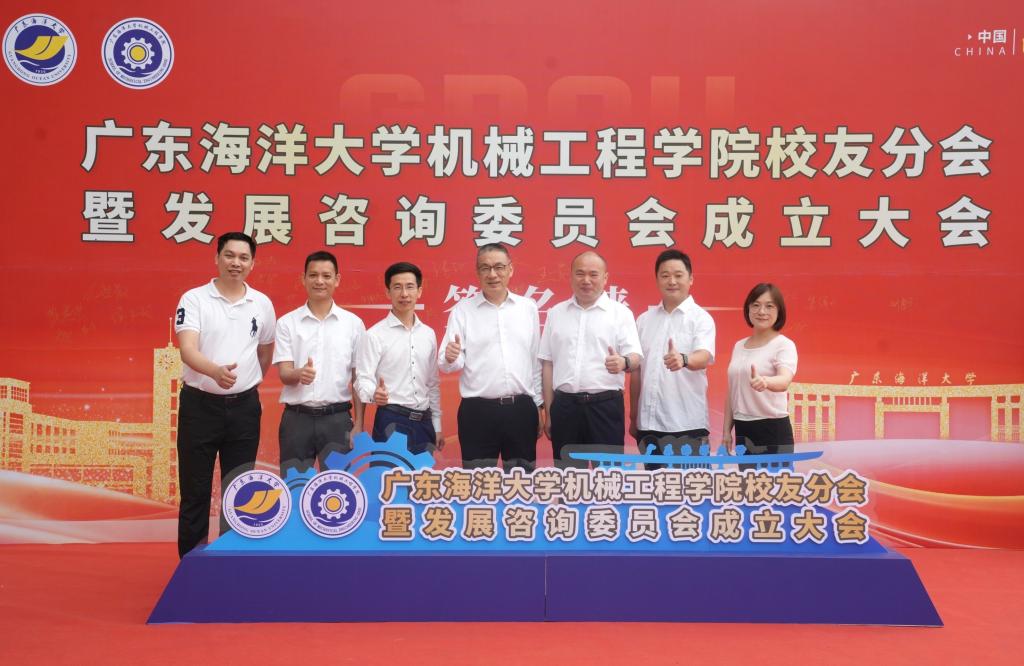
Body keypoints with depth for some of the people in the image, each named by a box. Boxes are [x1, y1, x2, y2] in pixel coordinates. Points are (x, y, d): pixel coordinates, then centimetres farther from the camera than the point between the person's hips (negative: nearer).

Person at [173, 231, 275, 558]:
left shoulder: (262, 304, 5)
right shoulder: (194, 299, -6)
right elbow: (187, 349, -20)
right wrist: (215, 371, -38)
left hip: (244, 407, 3)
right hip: (200, 405, -2)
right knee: (195, 491, 6)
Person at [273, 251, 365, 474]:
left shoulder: (353, 323, 4)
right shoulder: (287, 323, 3)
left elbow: (358, 378, 6)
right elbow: (284, 373, -4)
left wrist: (358, 424, 0)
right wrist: (299, 374, -27)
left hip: (337, 418, 0)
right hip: (297, 418, 0)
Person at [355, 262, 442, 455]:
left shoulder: (428, 334, 11)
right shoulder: (375, 335, -6)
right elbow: (363, 379, -11)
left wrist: (437, 426, 14)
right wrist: (374, 394, -34)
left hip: (424, 422, 5)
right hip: (391, 422, -5)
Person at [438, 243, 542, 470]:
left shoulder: (528, 307, 7)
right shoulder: (462, 310, 0)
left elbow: (536, 360, 11)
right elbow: (446, 363, -3)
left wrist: (538, 405, 11)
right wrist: (451, 358, -26)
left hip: (522, 409, 2)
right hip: (478, 411, -2)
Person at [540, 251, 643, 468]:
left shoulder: (620, 313, 3)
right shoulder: (556, 313, 11)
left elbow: (636, 357, -4)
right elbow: (547, 364, 12)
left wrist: (624, 362, -28)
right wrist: (548, 411, 8)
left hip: (605, 406, -2)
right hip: (564, 406, 3)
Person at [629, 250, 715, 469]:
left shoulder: (701, 318, -2)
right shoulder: (644, 320, 11)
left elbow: (704, 356, -19)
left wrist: (683, 359, -42)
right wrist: (633, 416, 13)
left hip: (687, 423, -4)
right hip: (648, 422, 4)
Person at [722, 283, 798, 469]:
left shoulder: (784, 345, -8)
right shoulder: (739, 346, 11)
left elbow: (784, 380, -28)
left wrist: (765, 381, -50)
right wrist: (726, 430, 12)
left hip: (773, 430, -6)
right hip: (743, 430, 6)